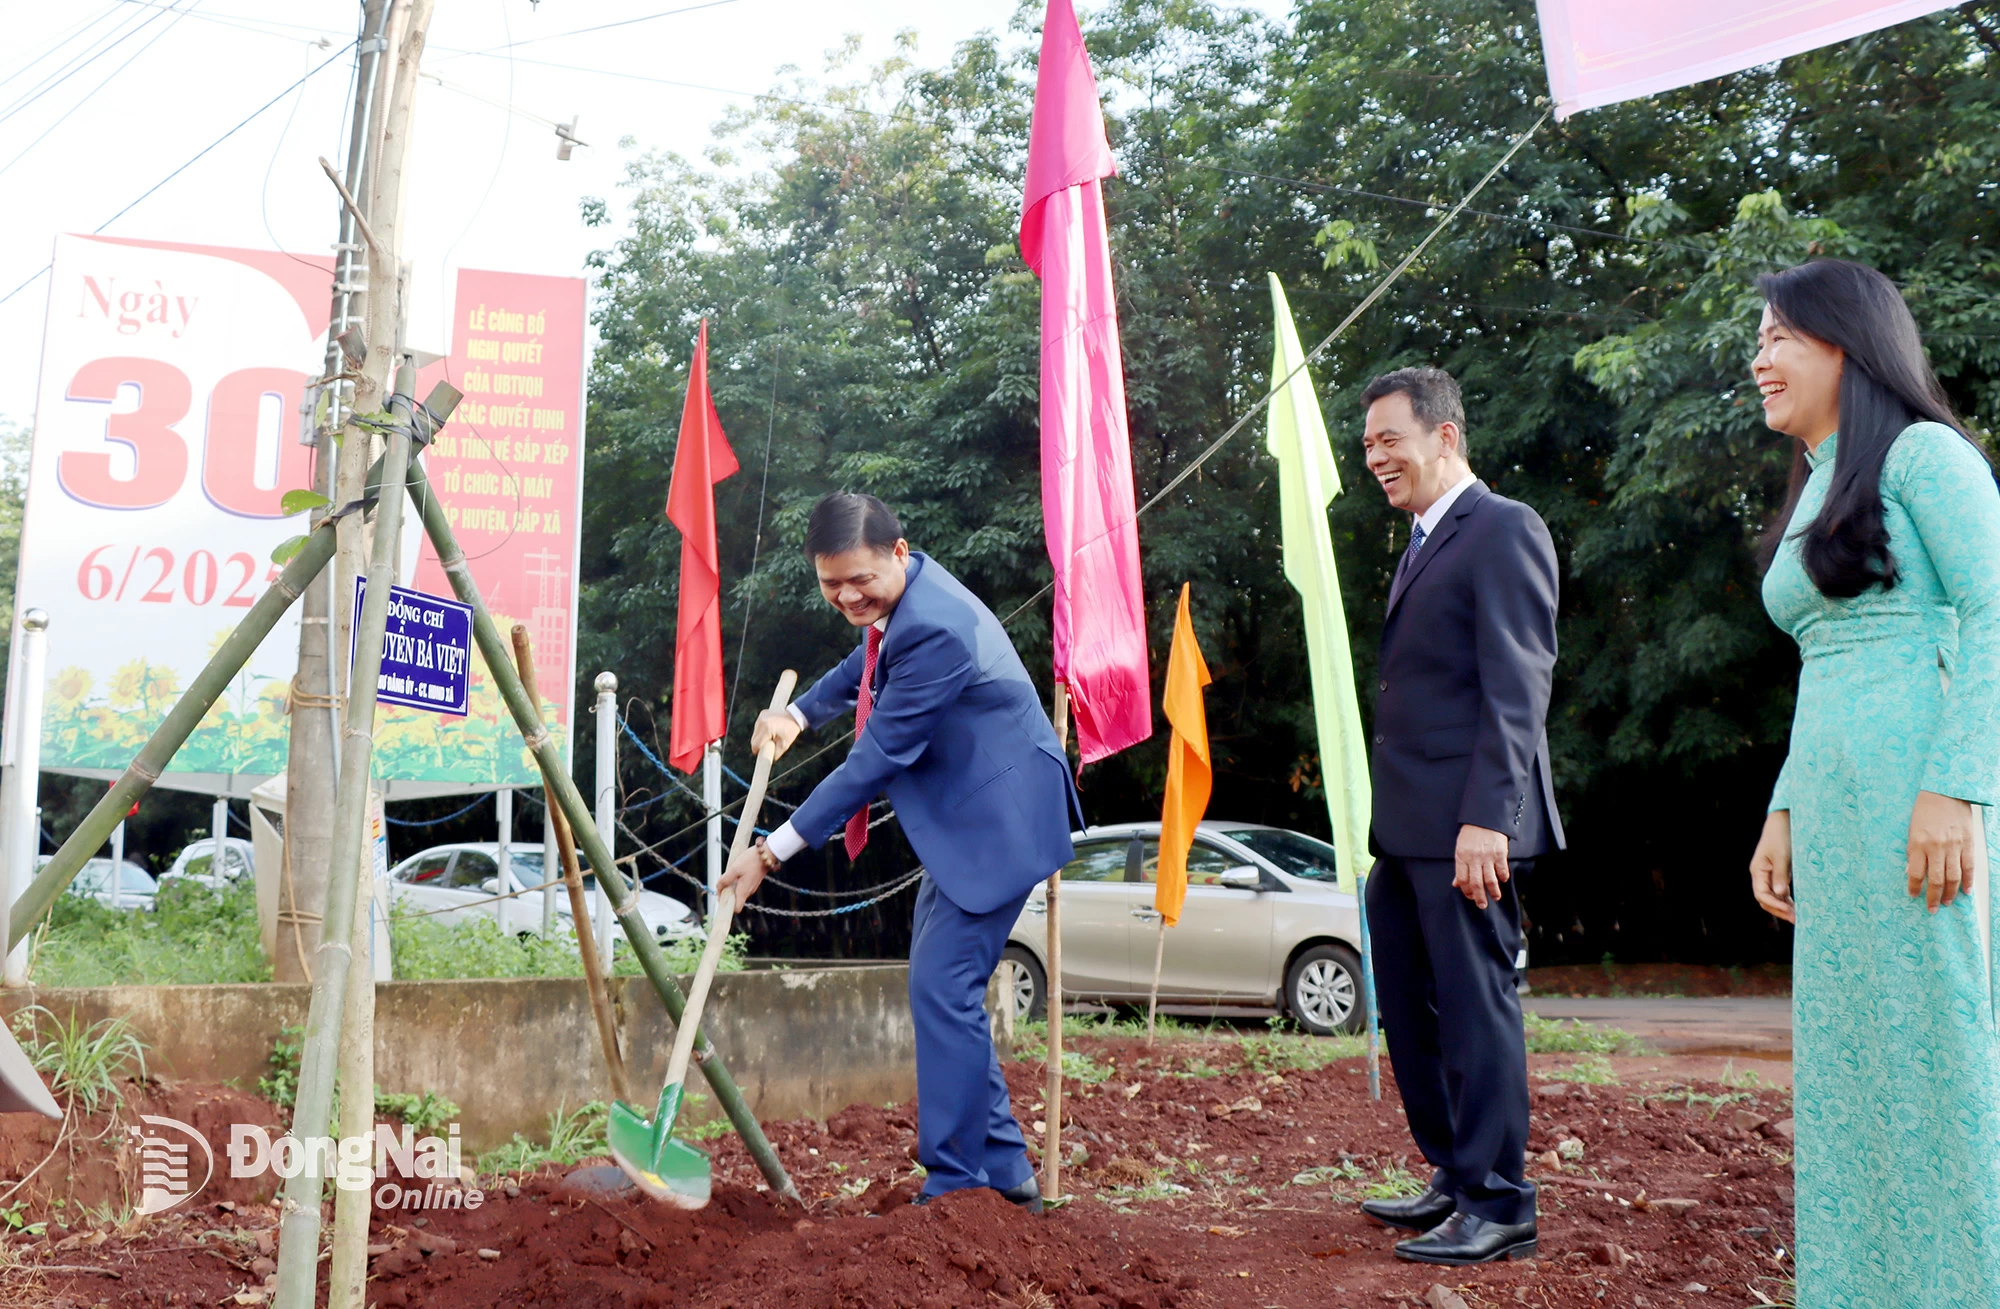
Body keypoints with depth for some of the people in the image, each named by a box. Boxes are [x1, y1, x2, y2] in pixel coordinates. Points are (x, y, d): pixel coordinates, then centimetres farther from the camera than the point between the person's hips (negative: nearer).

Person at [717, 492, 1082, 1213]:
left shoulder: (936, 629, -28)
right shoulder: (901, 594, 4)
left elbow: (878, 757, -27)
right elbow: (869, 664, 27)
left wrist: (775, 851, -23)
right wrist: (800, 712, 10)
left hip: (998, 821, -11)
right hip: (959, 820, 11)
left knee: (942, 991, -12)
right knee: (941, 987, 14)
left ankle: (953, 1184, -1)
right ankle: (1004, 1170, 23)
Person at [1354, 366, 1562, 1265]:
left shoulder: (1503, 530, -8)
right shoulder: (1422, 544, 20)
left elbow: (1517, 688, -16)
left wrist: (1487, 819, -22)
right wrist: (1386, 822, 15)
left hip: (1464, 826, -9)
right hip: (1405, 829, 10)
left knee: (1474, 1009, -2)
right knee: (1411, 1010, 15)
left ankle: (1498, 1207, 8)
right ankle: (1454, 1178, 27)